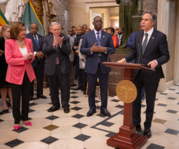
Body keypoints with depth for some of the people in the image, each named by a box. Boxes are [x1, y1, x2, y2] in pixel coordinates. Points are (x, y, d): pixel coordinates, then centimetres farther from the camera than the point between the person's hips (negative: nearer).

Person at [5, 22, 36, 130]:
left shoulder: (29, 41, 1)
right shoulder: (9, 42, -12)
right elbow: (9, 60, -14)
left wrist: (31, 57, -14)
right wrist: (24, 59, -21)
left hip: (27, 72, 4)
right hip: (15, 74, -4)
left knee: (26, 96, 13)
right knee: (16, 97, 7)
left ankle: (25, 117, 29)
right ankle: (17, 120, 21)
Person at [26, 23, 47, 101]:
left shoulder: (41, 37, 12)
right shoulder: (26, 37, -4)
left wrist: (42, 53, -11)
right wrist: (35, 53, -17)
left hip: (40, 60, 4)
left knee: (40, 78, 8)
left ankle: (39, 93, 20)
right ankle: (30, 94, 16)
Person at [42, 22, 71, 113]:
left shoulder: (65, 38, 0)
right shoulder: (47, 39, 4)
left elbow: (68, 51, -11)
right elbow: (44, 51, -8)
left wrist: (61, 44, -25)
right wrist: (54, 44, -21)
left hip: (63, 66, -2)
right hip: (51, 67, 2)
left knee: (65, 87, 4)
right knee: (53, 87, 12)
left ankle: (65, 105, 19)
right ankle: (55, 104, 27)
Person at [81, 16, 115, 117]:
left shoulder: (108, 35, 7)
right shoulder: (87, 35, 4)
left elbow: (113, 49, 3)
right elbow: (82, 50, -1)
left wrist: (105, 49, -17)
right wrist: (91, 49, -18)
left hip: (104, 65, 1)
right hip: (91, 66, 0)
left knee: (104, 89, 8)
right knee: (91, 89, 9)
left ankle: (104, 108, 20)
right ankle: (92, 108, 23)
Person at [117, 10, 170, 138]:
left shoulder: (160, 36, -9)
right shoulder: (138, 35, 7)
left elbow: (166, 56, -10)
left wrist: (156, 61, -29)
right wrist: (125, 59, -4)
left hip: (151, 74, -4)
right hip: (138, 73, 5)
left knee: (150, 102, 11)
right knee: (135, 100, 13)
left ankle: (147, 127, 28)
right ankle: (136, 124, 31)